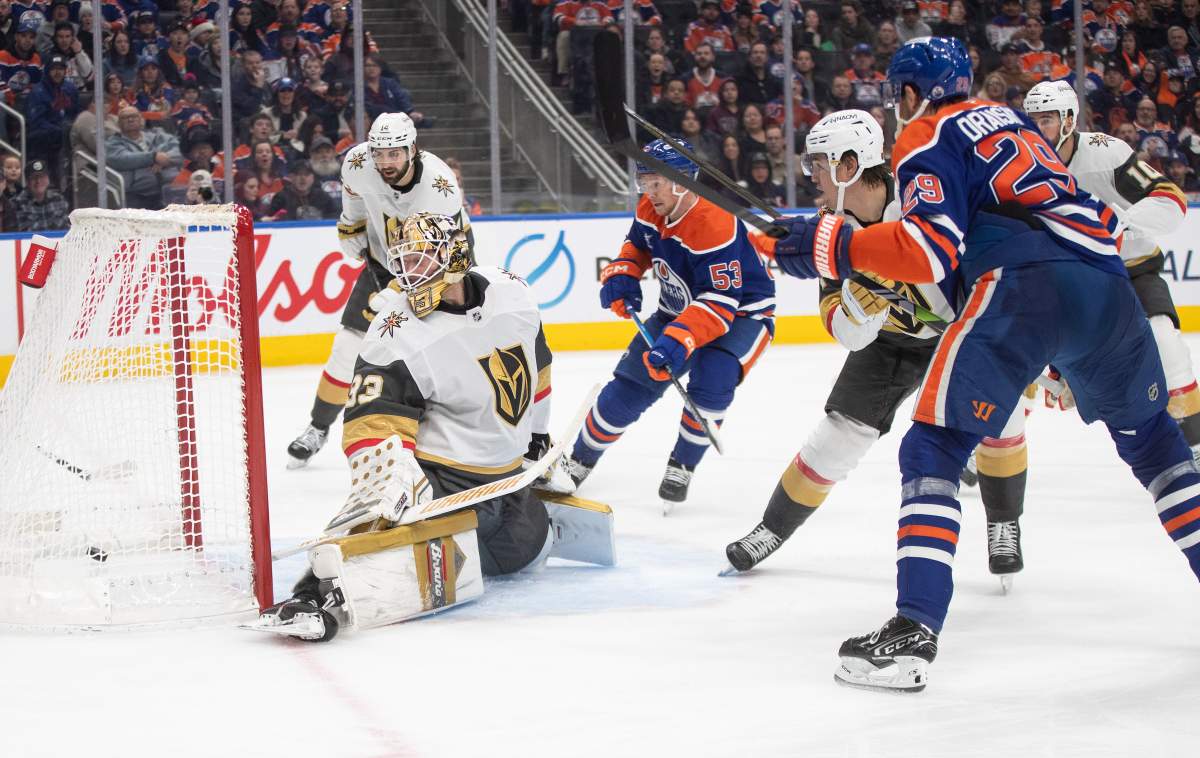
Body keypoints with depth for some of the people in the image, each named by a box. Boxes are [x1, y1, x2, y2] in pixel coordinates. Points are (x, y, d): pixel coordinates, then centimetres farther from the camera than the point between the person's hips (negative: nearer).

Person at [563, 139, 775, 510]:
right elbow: (636, 247, 13)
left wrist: (678, 341, -49)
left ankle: (681, 467, -9)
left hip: (741, 313, -7)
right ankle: (580, 461, 18)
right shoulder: (650, 210, -10)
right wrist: (621, 278, -8)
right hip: (678, 310, 7)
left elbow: (719, 304, -37)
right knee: (630, 384, 0)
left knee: (710, 381, -31)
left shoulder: (715, 227, -34)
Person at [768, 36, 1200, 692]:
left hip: (1025, 286, -7)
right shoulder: (1009, 120, 31)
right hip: (1107, 286, 7)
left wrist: (832, 246, -3)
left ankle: (913, 633, -17)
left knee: (932, 450, -4)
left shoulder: (928, 138, 9)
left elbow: (931, 250, -7)